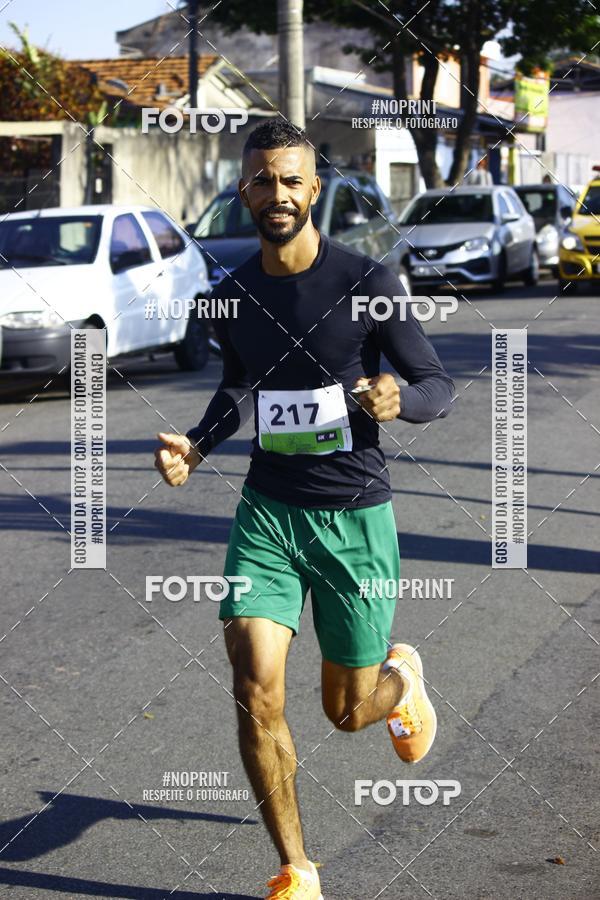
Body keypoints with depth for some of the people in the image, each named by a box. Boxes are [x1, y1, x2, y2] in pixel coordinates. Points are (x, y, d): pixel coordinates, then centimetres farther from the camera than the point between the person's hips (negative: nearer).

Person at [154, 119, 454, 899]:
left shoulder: (367, 282, -10)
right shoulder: (233, 294, 2)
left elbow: (440, 387, -5)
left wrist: (399, 400, -28)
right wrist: (196, 446, 2)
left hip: (355, 516, -2)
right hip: (267, 511, 3)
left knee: (346, 711, 9)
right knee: (255, 691, -14)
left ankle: (402, 675, 49)